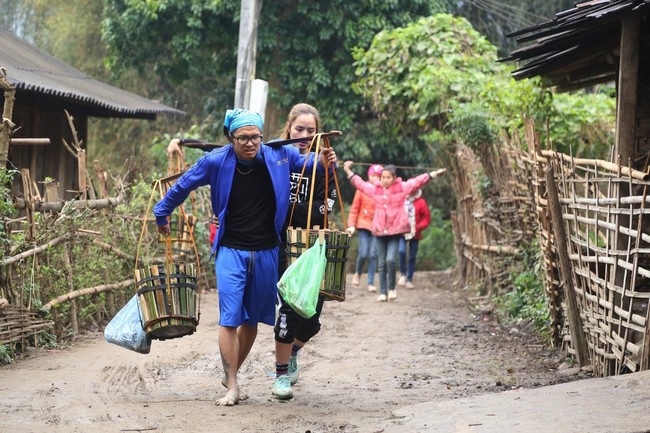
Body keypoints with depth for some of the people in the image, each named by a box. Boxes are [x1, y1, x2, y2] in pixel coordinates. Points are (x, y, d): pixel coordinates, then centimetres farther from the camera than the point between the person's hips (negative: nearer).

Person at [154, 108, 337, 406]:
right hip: (231, 251, -2)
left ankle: (230, 375, 29)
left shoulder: (279, 156, -7)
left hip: (266, 253, 2)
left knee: (252, 319, 11)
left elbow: (305, 162, 13)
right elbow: (184, 185, 7)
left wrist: (323, 161, -10)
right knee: (230, 319, -10)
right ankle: (232, 387, -3)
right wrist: (162, 214, 18)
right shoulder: (216, 162, -10)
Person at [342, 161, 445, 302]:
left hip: (396, 230, -3)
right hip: (380, 231, 3)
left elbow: (418, 181, 0)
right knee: (381, 263, 6)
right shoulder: (375, 189, 8)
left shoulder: (402, 187, 0)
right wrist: (348, 171, 25)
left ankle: (392, 288, 5)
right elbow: (359, 183, 20)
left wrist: (434, 174, -4)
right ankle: (383, 292, 14)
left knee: (390, 259, -16)